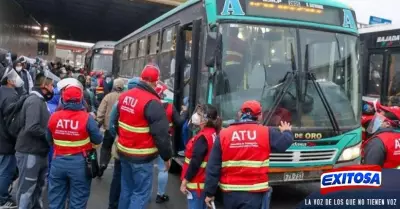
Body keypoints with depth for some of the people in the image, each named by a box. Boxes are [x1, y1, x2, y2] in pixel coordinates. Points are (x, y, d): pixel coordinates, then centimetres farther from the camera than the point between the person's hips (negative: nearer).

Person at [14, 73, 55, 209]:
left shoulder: (40, 100, 13)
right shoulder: (34, 101, -17)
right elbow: (32, 128, -28)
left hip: (40, 152, 10)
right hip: (30, 153, -10)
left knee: (38, 186, 20)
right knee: (27, 188, 0)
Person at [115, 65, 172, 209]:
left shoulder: (125, 96, 4)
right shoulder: (152, 103, -21)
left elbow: (117, 122, 17)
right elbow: (161, 134, -20)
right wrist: (167, 156, -8)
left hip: (123, 151, 8)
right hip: (142, 156, -8)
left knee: (126, 189, 22)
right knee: (141, 193, 3)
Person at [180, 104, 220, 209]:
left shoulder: (202, 137, -21)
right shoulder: (213, 134, 5)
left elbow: (195, 163, -23)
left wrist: (184, 182, -15)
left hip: (196, 183, -9)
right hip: (204, 181, 9)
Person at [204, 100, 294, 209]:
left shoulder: (223, 134, 0)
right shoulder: (267, 133, -5)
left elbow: (212, 168, 0)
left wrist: (210, 192, 7)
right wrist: (287, 132, 32)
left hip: (230, 192, 3)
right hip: (255, 192, -2)